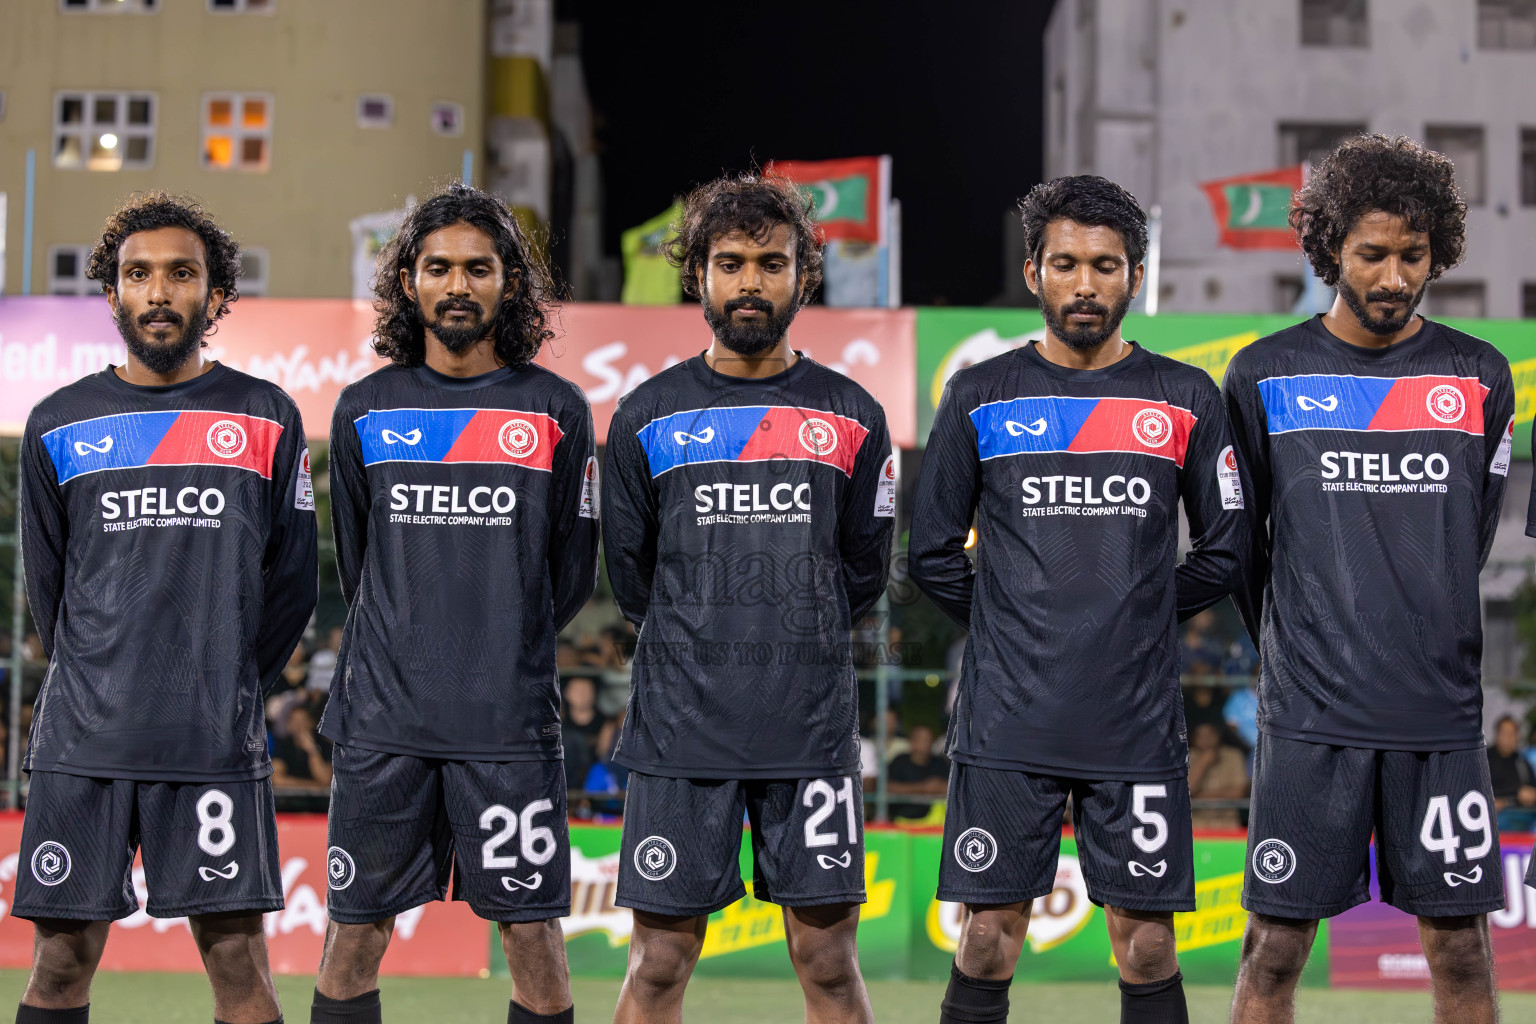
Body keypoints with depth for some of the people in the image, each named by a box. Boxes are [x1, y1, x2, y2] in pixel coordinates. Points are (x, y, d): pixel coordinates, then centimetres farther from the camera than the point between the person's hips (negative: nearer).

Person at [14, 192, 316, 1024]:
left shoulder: (267, 420, 5)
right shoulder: (58, 425, 8)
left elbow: (290, 581, 10)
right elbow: (46, 585, 15)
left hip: (216, 739, -1)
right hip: (83, 738, 1)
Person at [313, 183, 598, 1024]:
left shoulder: (556, 410, 3)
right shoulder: (364, 410, 7)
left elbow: (571, 574, 10)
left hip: (511, 719, -1)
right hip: (382, 717, 1)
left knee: (531, 930, 1)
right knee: (355, 932, 4)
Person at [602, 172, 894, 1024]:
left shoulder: (849, 417, 6)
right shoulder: (647, 417, 4)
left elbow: (863, 573, 12)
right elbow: (630, 576, 11)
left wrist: (797, 644, 10)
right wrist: (704, 648, 12)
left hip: (812, 728, 1)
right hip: (679, 729, 0)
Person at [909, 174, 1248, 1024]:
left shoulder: (1186, 401, 4)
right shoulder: (979, 397, 4)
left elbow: (1225, 553, 10)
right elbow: (933, 554, 9)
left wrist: (1140, 616, 8)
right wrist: (1005, 627, 6)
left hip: (1138, 723, 0)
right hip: (1007, 723, 0)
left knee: (1146, 949, 3)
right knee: (986, 946, 1)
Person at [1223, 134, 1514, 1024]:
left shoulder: (1480, 377, 6)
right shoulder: (1266, 376, 1)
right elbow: (1236, 545, 10)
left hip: (1441, 713, 2)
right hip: (1311, 715, -1)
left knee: (1460, 947, 4)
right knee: (1277, 947, 1)